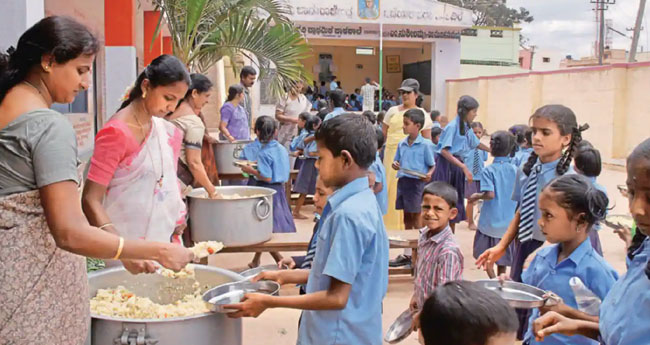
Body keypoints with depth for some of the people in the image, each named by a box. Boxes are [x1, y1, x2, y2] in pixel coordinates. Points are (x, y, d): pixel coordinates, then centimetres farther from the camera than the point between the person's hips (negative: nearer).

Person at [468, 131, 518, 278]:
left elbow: (490, 194, -24)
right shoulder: (515, 169, -2)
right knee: (503, 255, 19)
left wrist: (477, 196, -6)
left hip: (490, 221, -4)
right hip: (508, 221, 4)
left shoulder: (489, 170, -15)